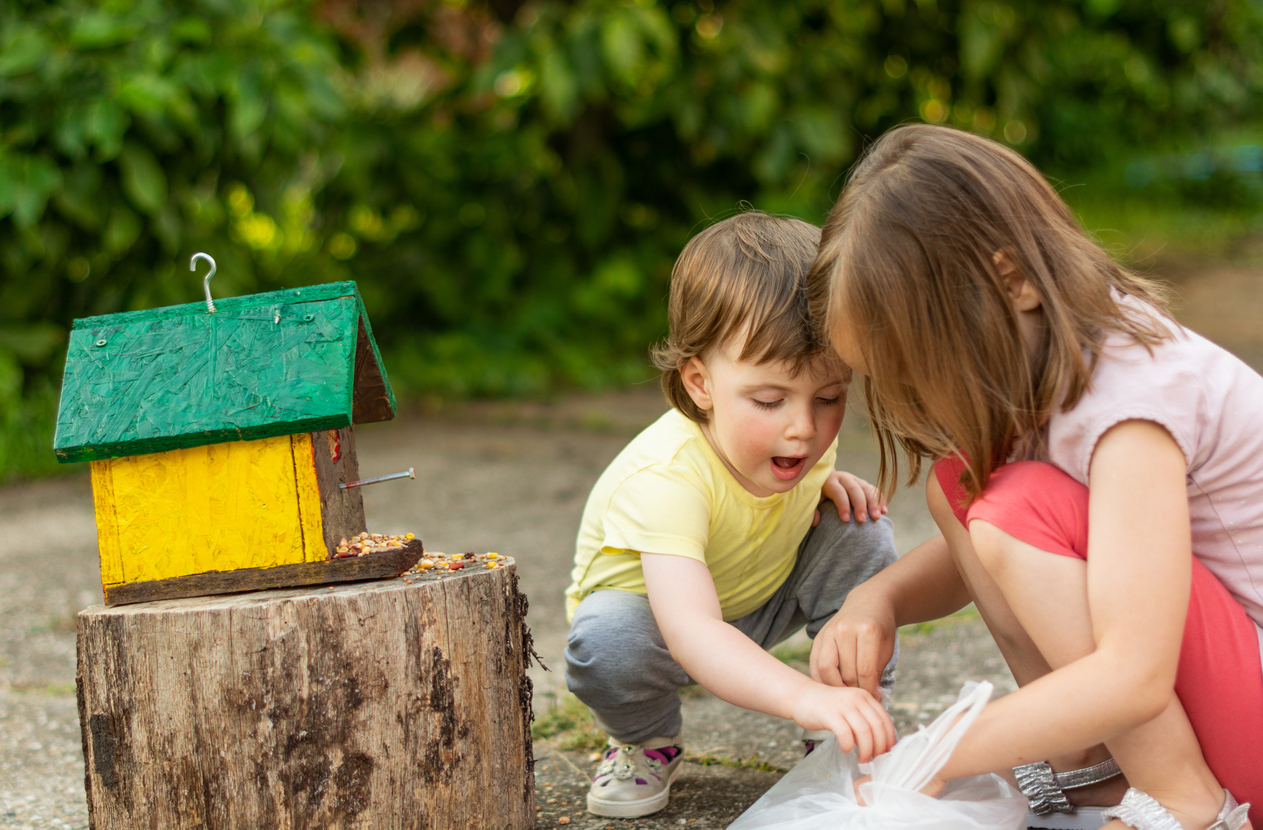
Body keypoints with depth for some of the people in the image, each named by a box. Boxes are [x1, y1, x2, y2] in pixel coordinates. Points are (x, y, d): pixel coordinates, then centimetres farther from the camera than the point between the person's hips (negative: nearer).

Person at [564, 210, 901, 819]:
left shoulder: (806, 433, -20)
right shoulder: (664, 478, -41)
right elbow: (692, 633, -56)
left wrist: (825, 483, -15)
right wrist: (804, 696, -71)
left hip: (763, 603, 5)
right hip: (654, 609, -5)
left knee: (860, 532, -19)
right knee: (606, 639, -38)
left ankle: (857, 726, -2)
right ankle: (646, 740, -3)